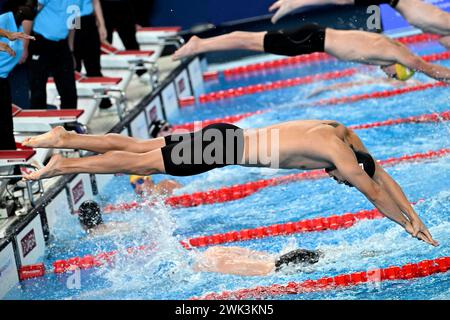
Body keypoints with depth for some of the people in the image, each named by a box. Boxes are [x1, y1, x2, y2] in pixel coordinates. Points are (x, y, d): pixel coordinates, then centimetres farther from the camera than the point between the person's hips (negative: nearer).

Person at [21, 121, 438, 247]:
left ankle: (65, 139, 18)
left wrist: (412, 213, 16)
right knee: (137, 163, -1)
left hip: (226, 137, 8)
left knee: (137, 147, 13)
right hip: (226, 149, -8)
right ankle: (64, 165, 4)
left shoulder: (344, 135, 8)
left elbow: (381, 174, 16)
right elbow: (375, 193, -13)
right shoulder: (340, 154, -17)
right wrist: (410, 228, -3)